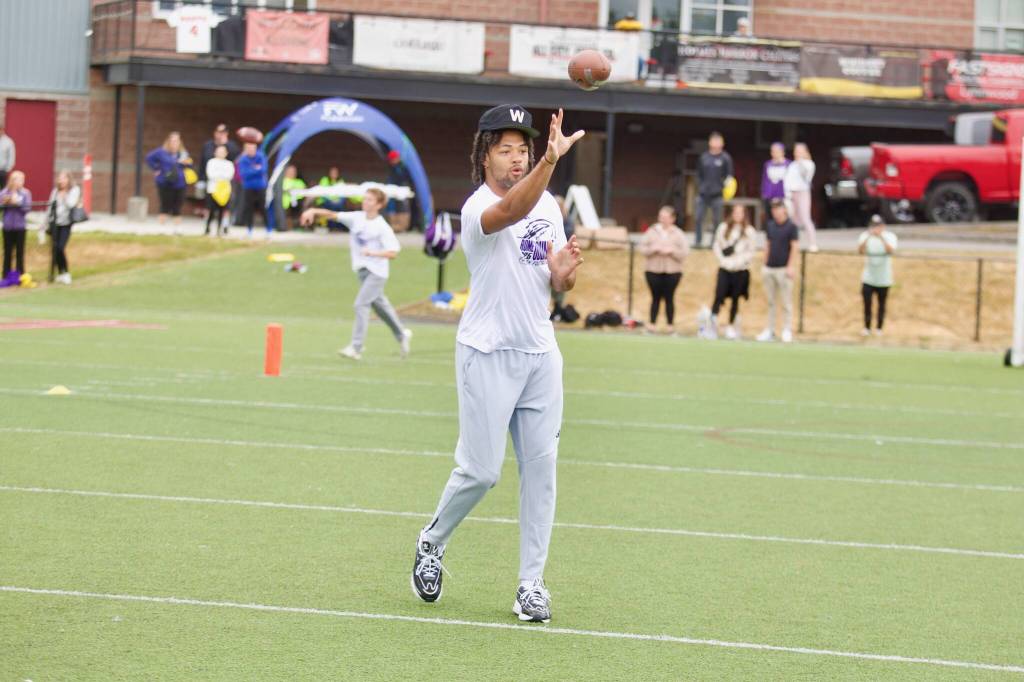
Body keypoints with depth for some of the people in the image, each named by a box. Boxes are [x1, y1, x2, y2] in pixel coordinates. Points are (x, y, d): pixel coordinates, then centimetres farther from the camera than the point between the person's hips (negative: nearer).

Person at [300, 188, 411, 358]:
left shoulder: (382, 227, -14)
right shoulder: (356, 218, 2)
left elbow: (392, 252, -18)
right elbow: (333, 214, -4)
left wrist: (372, 253, -30)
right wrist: (313, 211, -17)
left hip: (376, 271, -7)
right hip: (362, 269, 7)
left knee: (361, 304, -15)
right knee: (379, 304, 18)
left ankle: (356, 347, -16)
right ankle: (401, 335, 38)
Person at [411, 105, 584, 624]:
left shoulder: (549, 205, 10)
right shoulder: (477, 206, -12)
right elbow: (511, 211, -37)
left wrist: (563, 271, -9)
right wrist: (552, 160, -53)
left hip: (540, 353, 6)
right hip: (488, 353, -6)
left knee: (540, 466, 1)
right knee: (480, 470, -5)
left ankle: (531, 583, 6)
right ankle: (432, 543, 22)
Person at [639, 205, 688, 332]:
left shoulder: (678, 234, 2)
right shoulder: (652, 231, 5)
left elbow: (684, 252, -4)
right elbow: (643, 248, 2)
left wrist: (671, 250, -17)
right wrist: (653, 249, -15)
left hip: (672, 271, -1)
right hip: (653, 270, 1)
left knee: (669, 298, 1)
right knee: (656, 297, 3)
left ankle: (670, 325, 6)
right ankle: (652, 323, 6)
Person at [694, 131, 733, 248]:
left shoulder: (725, 158, -1)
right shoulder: (704, 157, 8)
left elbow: (729, 175, 1)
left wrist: (724, 186, -14)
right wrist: (700, 186, 3)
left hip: (717, 195, -3)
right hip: (703, 194, 3)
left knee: (716, 220, 2)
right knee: (698, 218, 0)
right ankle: (697, 241, 8)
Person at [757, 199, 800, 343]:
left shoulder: (791, 227, -5)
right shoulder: (769, 225, 12)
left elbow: (795, 247, -8)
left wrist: (790, 266, -14)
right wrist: (765, 264, 12)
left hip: (783, 269, -6)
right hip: (770, 268, 6)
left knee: (786, 302, -3)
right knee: (771, 302, 9)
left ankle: (787, 331, 2)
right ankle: (770, 330, 12)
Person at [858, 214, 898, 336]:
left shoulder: (890, 236, -7)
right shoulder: (865, 236, -3)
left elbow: (891, 251, -26)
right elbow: (860, 250, -20)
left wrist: (881, 237, -37)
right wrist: (868, 237, -35)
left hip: (884, 279, 0)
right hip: (868, 278, 0)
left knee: (882, 304, 6)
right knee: (867, 302, -5)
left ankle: (879, 328, 18)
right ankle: (867, 327, 7)